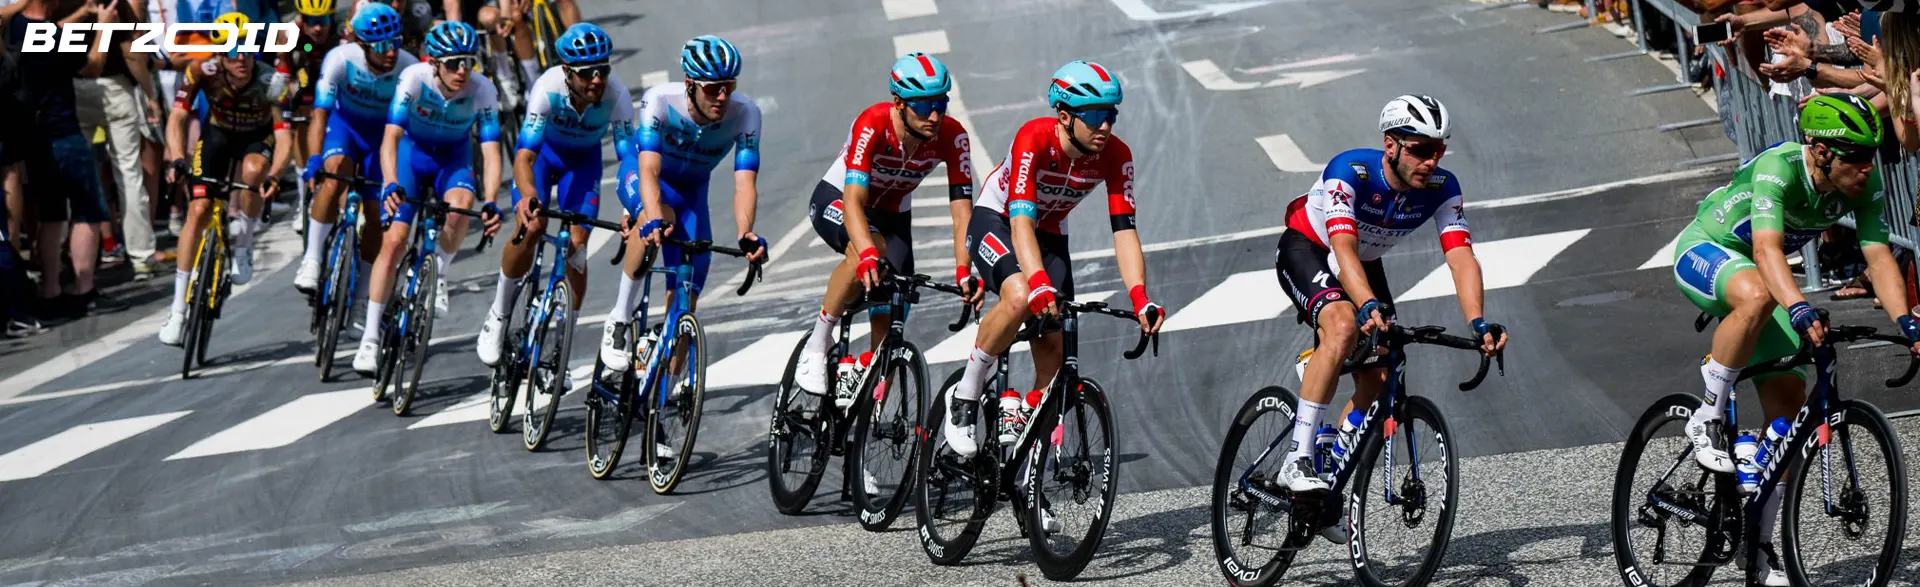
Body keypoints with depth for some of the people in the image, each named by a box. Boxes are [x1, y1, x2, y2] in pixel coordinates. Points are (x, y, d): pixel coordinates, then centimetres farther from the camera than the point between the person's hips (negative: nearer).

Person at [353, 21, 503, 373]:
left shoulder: (482, 90, -26)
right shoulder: (414, 79, -29)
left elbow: (491, 152, -29)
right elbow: (390, 139, -36)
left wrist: (491, 203, -44)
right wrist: (391, 185, -53)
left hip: (453, 159, 1)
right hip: (412, 151, -1)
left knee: (461, 205, -33)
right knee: (394, 241, -12)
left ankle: (440, 270, -4)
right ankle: (370, 336, -2)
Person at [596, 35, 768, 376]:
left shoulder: (745, 114, -29)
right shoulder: (660, 100, -34)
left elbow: (745, 183, -35)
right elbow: (649, 171, -43)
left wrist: (746, 235, -53)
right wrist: (655, 221, -61)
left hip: (691, 191, 3)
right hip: (640, 178, -3)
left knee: (685, 304, -7)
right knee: (658, 219, -40)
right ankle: (619, 320, -26)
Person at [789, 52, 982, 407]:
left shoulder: (952, 137, -25)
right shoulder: (872, 125, -36)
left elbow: (961, 210, -26)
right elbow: (854, 201, -44)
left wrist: (964, 272, -41)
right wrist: (868, 255, -60)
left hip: (893, 216, 4)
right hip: (835, 201, -4)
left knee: (888, 324, -9)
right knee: (868, 250, -38)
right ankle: (817, 345, -22)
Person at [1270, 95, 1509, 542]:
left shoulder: (1441, 187, -21)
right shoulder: (1350, 171, -34)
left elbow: (1461, 256, -30)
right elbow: (1344, 248, -45)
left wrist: (1477, 322, -46)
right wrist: (1368, 305, -62)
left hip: (1365, 266, 6)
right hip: (1307, 250, -6)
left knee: (1377, 380, -5)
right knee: (1344, 326, -35)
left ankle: (1324, 493, 12)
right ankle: (1296, 459, -33)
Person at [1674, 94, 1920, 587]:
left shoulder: (1866, 186, -18)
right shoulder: (1777, 168, -34)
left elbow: (1879, 257, -24)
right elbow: (1767, 248, -46)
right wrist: (1799, 309, -62)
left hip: (1758, 270, 6)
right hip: (1704, 251, -6)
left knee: (1789, 400, -2)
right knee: (1756, 298, -41)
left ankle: (1759, 544, 8)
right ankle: (1706, 420, -23)